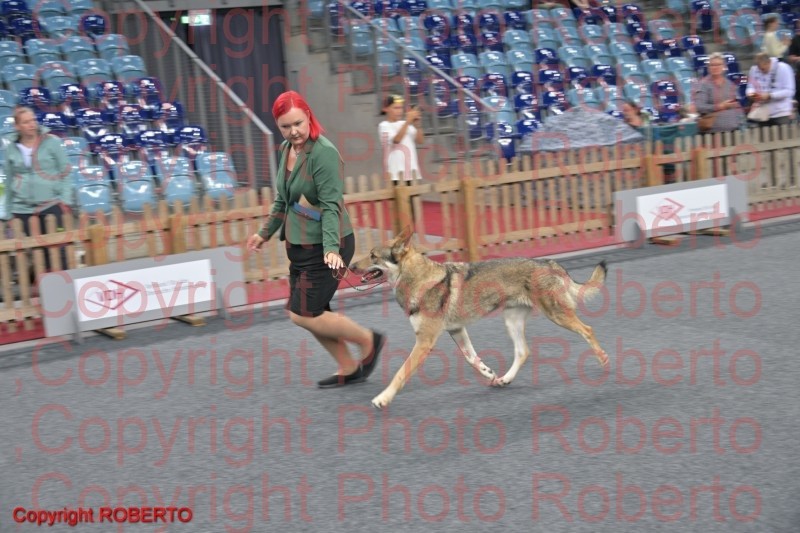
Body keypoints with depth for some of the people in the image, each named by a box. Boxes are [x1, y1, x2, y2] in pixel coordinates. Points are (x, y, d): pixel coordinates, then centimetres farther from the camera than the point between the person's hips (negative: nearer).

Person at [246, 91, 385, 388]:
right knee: (312, 314, 12)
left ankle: (369, 341, 9)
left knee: (303, 314, -8)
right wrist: (266, 233, 27)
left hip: (325, 248, -9)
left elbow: (332, 206, -24)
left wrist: (331, 248, -32)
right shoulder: (287, 150, 7)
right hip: (299, 246, 9)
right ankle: (349, 369, 27)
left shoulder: (324, 154, -19)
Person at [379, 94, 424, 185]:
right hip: (396, 172, -5)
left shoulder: (405, 124, 12)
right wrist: (408, 121, -22)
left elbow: (420, 141, 6)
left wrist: (417, 125, -9)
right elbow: (396, 140, -20)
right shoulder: (384, 126, -3)